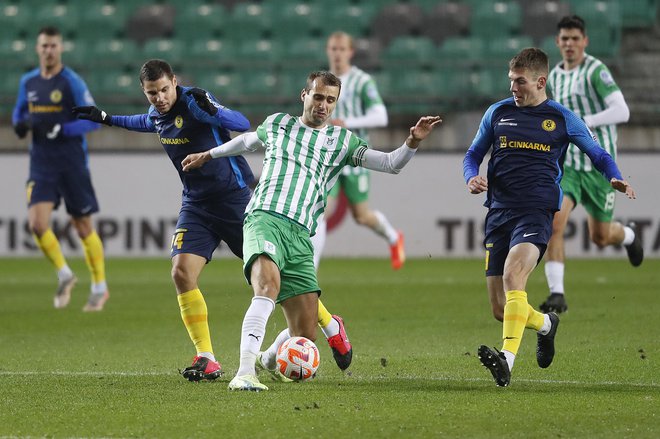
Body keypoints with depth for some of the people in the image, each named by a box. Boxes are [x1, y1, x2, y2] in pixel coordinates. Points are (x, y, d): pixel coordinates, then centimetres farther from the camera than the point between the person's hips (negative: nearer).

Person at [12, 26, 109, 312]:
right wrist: (20, 124, -2)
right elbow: (19, 111, 22)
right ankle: (64, 275, 10)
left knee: (83, 227, 4)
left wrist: (60, 130, -24)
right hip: (41, 162, 4)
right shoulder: (28, 82, 7)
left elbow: (93, 119, -12)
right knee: (37, 223, -12)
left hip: (72, 162, -4)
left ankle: (99, 287, 19)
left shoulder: (72, 82, -9)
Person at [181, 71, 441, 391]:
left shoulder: (342, 141, 19)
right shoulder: (277, 124, 18)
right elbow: (248, 140, 40)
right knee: (268, 286, -35)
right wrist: (208, 155, 50)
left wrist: (413, 142, -6)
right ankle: (244, 373, -43)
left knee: (305, 337, -3)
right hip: (264, 220, -3)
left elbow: (391, 163, 13)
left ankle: (268, 360, 32)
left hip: (300, 236, 3)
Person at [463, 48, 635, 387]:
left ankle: (507, 359, -42)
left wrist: (615, 179, -7)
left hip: (536, 210, -4)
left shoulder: (561, 118, 6)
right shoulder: (497, 113, 12)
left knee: (512, 274, -32)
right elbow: (473, 154, 20)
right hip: (499, 212, 4)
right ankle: (545, 324, 36)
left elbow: (598, 154, 14)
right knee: (501, 310, 3)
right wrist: (471, 177, -4)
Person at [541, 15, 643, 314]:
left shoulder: (596, 71, -13)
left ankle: (629, 235, 46)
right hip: (566, 164, 4)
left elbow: (622, 111, -22)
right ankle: (557, 295, -16)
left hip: (599, 164, -4)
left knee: (600, 237, 9)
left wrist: (580, 122, -25)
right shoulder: (554, 77, 9)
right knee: (554, 222, -19)